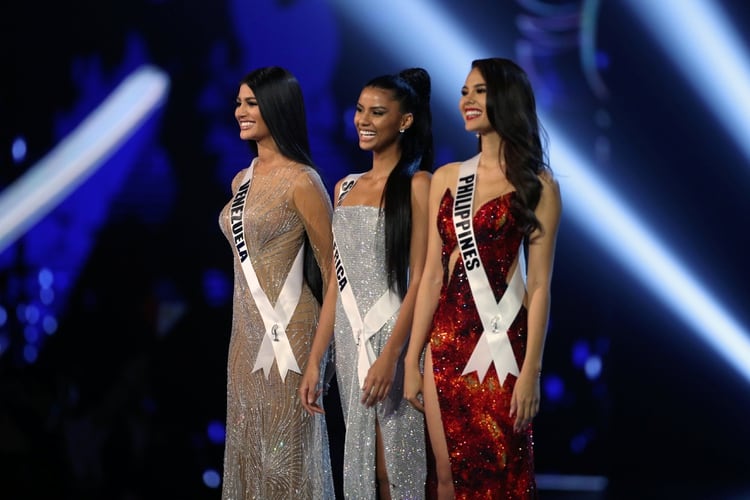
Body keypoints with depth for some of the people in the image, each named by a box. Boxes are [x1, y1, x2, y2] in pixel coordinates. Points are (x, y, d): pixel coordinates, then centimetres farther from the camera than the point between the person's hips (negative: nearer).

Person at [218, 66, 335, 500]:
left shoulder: (301, 181, -13)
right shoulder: (242, 180, 11)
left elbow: (331, 264, -9)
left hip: (288, 329, -8)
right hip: (247, 329, 8)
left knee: (286, 446, -2)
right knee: (248, 443, 11)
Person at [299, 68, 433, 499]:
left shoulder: (417, 184, -6)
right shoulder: (345, 188, 14)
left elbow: (420, 280, -12)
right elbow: (337, 282, 15)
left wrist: (390, 355, -21)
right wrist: (315, 360, 10)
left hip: (396, 336, -6)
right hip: (351, 340, 6)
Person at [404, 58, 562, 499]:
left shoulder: (536, 184, -2)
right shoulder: (446, 179, 10)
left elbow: (540, 284, -6)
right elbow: (432, 274, 9)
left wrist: (531, 370, -13)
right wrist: (412, 359, 4)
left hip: (502, 342, -4)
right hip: (447, 341, 4)